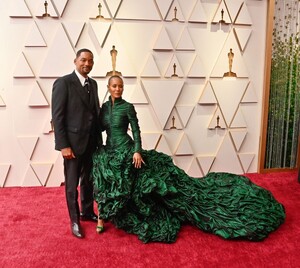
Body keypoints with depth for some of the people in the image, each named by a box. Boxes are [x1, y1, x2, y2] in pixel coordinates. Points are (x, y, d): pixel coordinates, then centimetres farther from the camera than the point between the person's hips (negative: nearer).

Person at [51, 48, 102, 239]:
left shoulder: (93, 84, 11)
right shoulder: (63, 83, -10)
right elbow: (57, 116, -13)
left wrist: (99, 138, 7)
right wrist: (63, 145, -16)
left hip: (92, 142, 6)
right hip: (73, 142, -6)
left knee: (88, 181, 17)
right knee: (72, 184, 8)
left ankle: (87, 212, 36)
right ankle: (75, 220, 24)